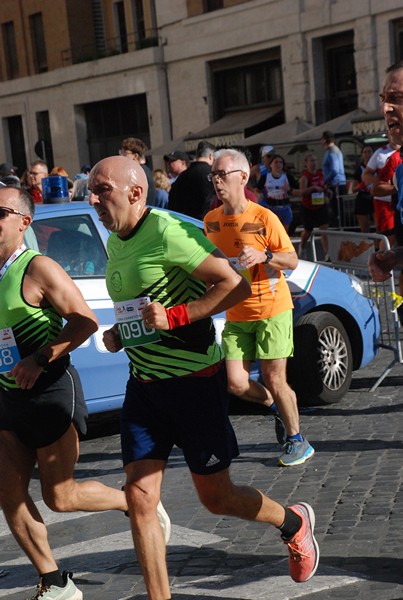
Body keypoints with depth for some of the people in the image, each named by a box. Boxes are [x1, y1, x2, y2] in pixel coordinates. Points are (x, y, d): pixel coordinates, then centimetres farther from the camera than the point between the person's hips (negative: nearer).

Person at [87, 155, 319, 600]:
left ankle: (294, 523, 35)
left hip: (193, 380, -7)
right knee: (139, 500, -1)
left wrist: (174, 317, -26)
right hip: (143, 382, 7)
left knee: (216, 497, 7)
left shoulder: (167, 233, -18)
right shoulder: (114, 242, 8)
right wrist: (118, 333, 7)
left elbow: (235, 286, -20)